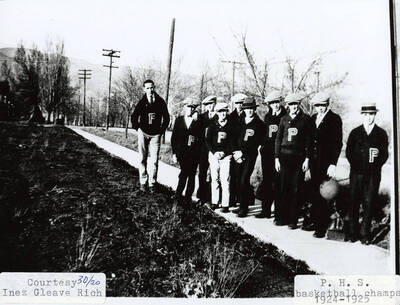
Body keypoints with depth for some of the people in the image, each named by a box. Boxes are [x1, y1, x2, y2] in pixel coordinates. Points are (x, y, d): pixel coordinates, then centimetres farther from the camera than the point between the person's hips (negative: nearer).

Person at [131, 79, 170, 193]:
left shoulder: (160, 102, -1)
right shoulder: (141, 102, -3)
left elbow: (166, 117, 10)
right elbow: (134, 117, 9)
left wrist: (162, 130, 8)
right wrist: (138, 129, 7)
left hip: (155, 135, 0)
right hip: (143, 133, 0)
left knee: (154, 160, -3)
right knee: (143, 159, 3)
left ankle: (152, 183, 3)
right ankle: (143, 182, 10)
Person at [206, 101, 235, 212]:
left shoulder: (231, 126, 2)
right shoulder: (213, 125, 8)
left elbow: (233, 142, 1)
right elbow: (207, 140, 6)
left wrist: (224, 152, -10)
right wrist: (214, 152, -6)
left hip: (226, 155, -3)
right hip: (214, 154, 3)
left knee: (225, 180, -7)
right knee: (214, 179, 6)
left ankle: (225, 204, -5)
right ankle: (214, 202, 15)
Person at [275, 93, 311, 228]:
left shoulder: (305, 119, 3)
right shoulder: (284, 119, 11)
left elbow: (308, 140, 1)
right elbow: (278, 139, 11)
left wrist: (307, 159, -5)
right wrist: (277, 158, 5)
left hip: (299, 157, -2)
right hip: (284, 156, 2)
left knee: (296, 189, 1)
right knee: (284, 188, 3)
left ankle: (293, 220, 8)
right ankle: (284, 218, 13)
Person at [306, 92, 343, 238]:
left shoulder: (334, 119, -7)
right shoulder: (313, 118, 12)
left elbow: (337, 143, -11)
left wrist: (333, 164, -16)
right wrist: (307, 158, 11)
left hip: (326, 162, -6)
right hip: (314, 161, 6)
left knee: (322, 194, -3)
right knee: (314, 193, 11)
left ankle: (322, 227, 5)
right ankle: (315, 221, 22)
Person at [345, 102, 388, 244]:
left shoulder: (382, 134, 7)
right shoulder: (355, 133, 9)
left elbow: (385, 154, 5)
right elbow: (349, 152, 5)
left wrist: (375, 166, -8)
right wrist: (357, 166, -5)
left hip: (373, 175, 0)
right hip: (357, 173, 1)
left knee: (368, 204, 1)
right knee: (354, 203, 2)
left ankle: (365, 234, 9)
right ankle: (353, 232, 12)